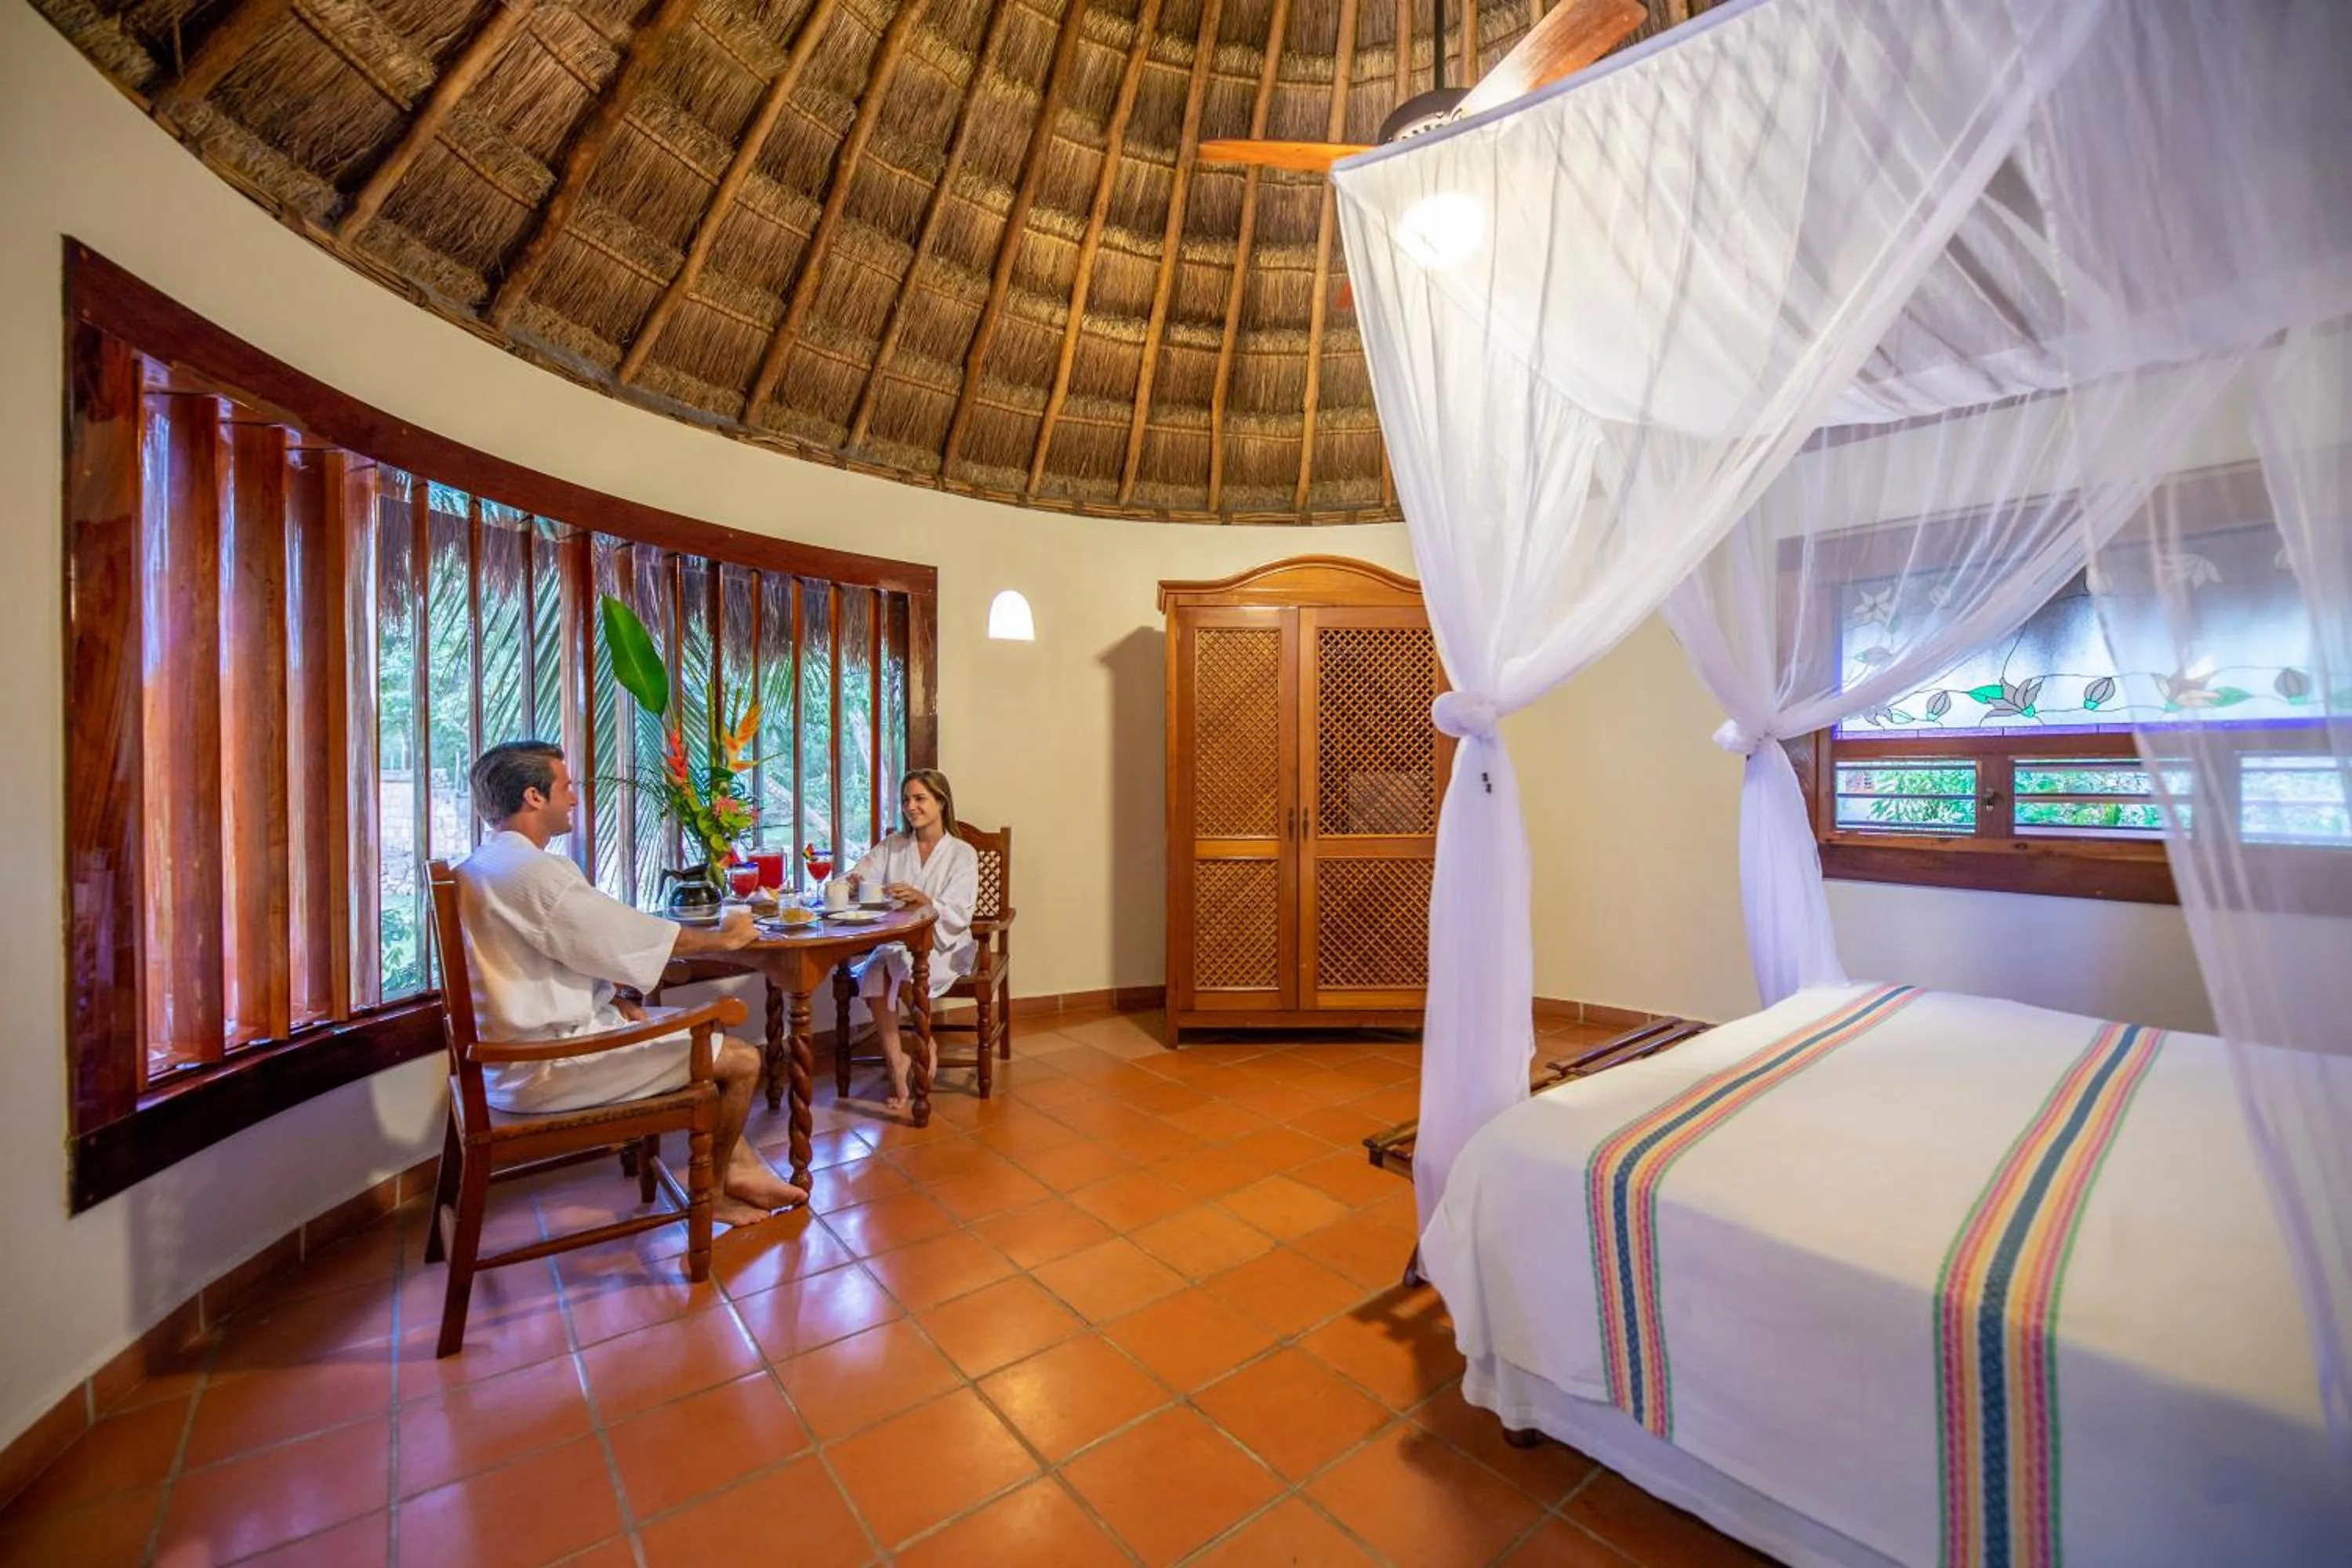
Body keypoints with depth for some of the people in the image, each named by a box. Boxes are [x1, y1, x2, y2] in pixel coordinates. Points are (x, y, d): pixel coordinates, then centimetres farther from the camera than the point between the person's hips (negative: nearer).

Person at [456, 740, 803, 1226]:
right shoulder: (530, 871, -23)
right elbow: (635, 935, -18)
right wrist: (725, 937, -2)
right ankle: (710, 1195, 13)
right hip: (547, 1065, -11)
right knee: (742, 1060, -9)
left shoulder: (481, 867, 11)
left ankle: (739, 1166, 20)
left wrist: (612, 1002, 7)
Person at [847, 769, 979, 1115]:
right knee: (873, 973, -28)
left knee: (901, 966, -32)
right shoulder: (892, 846, 13)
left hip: (941, 947, -3)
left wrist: (921, 899, -26)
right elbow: (860, 880, 1)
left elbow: (957, 918, -9)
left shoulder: (962, 854, 0)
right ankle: (896, 1067, -18)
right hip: (895, 942, 3)